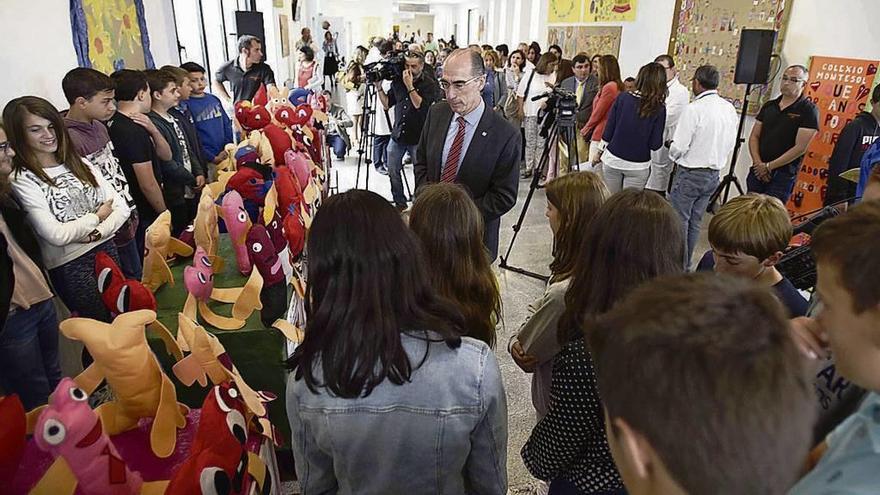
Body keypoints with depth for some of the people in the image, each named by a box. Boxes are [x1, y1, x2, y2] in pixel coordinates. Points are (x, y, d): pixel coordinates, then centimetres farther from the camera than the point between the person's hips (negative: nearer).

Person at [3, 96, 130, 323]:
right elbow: (57, 234, -17)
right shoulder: (22, 180, -9)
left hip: (107, 249, 5)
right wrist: (97, 216, -5)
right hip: (69, 265, -5)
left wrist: (99, 232, -15)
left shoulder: (80, 164, 6)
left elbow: (121, 207, 0)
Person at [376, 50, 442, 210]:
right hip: (397, 135, 5)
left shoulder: (429, 84, -6)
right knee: (393, 172, 6)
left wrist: (410, 86, -17)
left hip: (418, 137, -4)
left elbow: (420, 105, -17)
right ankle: (400, 204, 20)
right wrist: (379, 87, 0)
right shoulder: (398, 81, 7)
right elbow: (386, 104, 11)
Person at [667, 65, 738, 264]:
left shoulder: (694, 109, -18)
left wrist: (673, 156, 4)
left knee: (679, 220, 2)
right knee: (695, 221, 15)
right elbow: (730, 145, 11)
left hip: (690, 173, -7)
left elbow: (679, 147, -17)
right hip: (714, 174, 7)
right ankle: (686, 264, 25)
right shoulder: (730, 109, 5)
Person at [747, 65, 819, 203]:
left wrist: (769, 166, -12)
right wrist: (758, 163, -6)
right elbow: (754, 136, 10)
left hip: (783, 175, -5)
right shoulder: (769, 106, 13)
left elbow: (800, 147, -11)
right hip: (757, 171, 5)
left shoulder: (808, 110, -4)